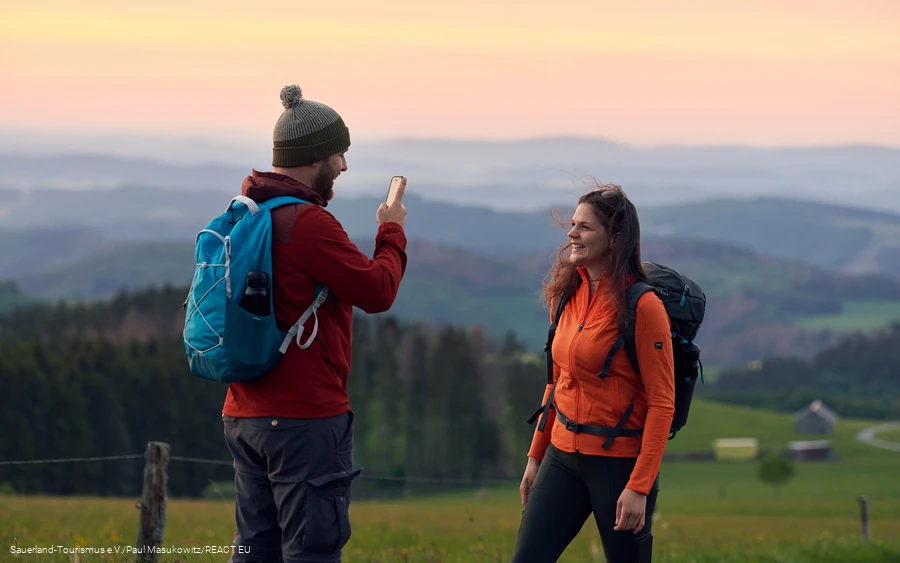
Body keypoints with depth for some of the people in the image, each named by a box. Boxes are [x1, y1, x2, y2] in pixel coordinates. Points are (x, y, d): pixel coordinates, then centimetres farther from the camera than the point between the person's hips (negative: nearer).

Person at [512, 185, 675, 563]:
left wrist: (639, 487, -18)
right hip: (563, 456, 6)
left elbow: (661, 403, -14)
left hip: (619, 460, -6)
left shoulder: (642, 306, -13)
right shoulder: (568, 295, 8)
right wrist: (536, 456, 17)